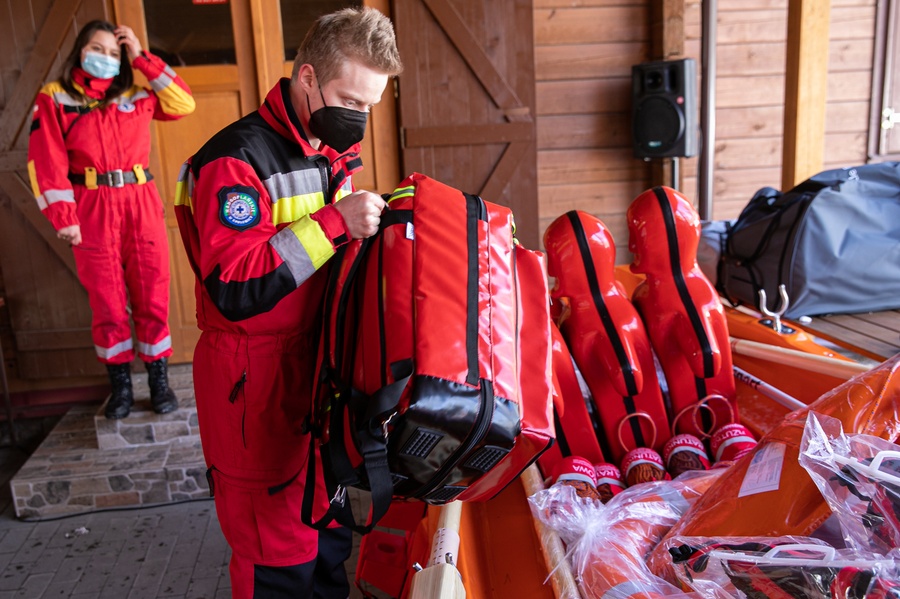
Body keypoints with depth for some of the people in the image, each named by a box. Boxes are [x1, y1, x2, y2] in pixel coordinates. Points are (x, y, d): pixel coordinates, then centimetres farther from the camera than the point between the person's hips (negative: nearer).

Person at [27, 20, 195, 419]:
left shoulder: (136, 96, 13)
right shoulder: (54, 98, 4)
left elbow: (184, 103, 3)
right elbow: (47, 162, -3)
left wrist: (142, 58, 3)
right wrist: (62, 216, -13)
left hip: (141, 206, 2)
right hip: (92, 211, -2)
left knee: (151, 297, 3)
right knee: (106, 301, 5)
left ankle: (159, 381, 14)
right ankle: (120, 384, 16)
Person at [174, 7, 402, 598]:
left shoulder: (331, 157, 11)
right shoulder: (237, 159, -17)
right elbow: (234, 290, -25)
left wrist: (378, 221, 2)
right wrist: (334, 223, -27)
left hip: (319, 361, 8)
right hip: (255, 379, -8)